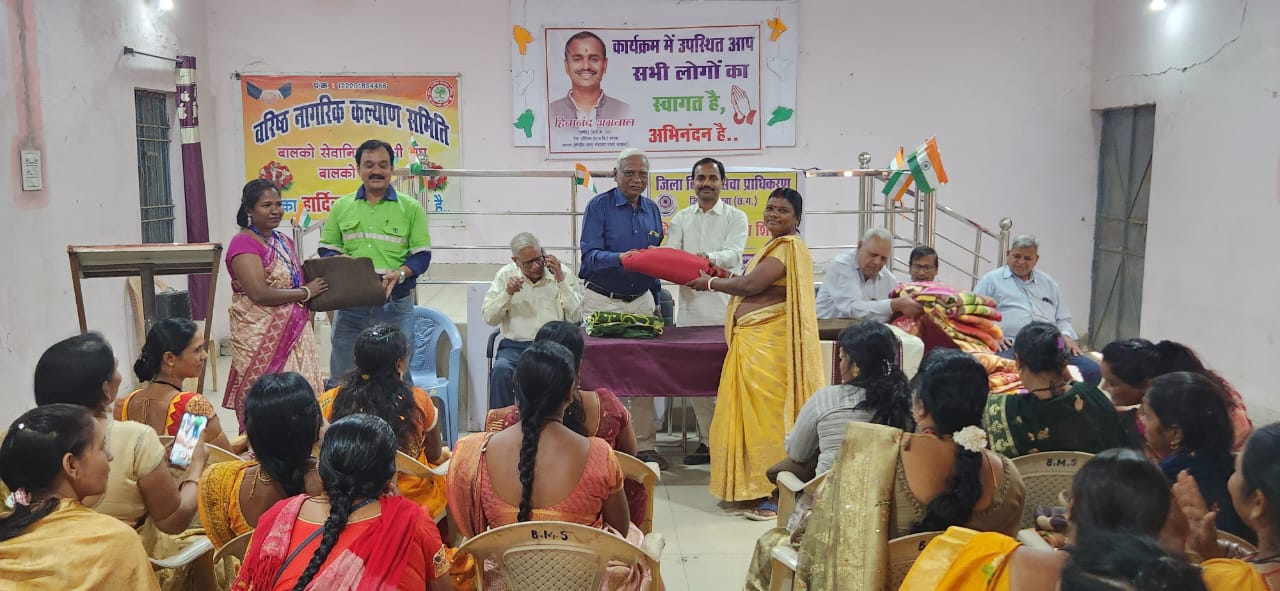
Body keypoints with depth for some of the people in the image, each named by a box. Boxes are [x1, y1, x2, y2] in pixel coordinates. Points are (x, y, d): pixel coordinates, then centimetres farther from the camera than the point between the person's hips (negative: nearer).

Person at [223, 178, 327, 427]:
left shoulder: (285, 242, 15)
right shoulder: (243, 243, -9)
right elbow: (259, 293, -19)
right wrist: (306, 292, -11)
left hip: (295, 332, 7)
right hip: (261, 338, -7)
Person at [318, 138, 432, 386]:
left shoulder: (410, 207, 3)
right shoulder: (342, 207, 10)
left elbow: (422, 254, -1)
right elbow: (327, 250, 12)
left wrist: (399, 274, -19)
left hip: (396, 304, -2)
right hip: (350, 303, 2)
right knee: (341, 377, 10)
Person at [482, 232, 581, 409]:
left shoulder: (563, 273, 5)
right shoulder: (506, 275, 9)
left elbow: (575, 316, -3)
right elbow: (489, 318, 5)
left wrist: (561, 280, -10)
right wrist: (507, 293, -11)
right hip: (515, 345, 1)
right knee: (501, 369, -31)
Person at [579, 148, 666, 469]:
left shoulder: (652, 210, 12)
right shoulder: (599, 206, -4)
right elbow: (590, 256, -14)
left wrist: (656, 300, 18)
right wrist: (620, 258, -31)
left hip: (642, 301, 4)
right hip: (602, 301, -4)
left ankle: (645, 445, 10)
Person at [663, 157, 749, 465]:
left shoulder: (735, 217, 5)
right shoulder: (681, 218, 15)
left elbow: (734, 254, -10)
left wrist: (710, 258, -31)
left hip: (724, 305, -3)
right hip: (691, 305, 4)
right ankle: (709, 440, 15)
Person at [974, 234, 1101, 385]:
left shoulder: (1049, 283, 27)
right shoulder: (991, 280, 14)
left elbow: (1062, 319, 29)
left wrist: (1066, 336, 7)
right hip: (1011, 346, -4)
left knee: (1092, 370, -20)